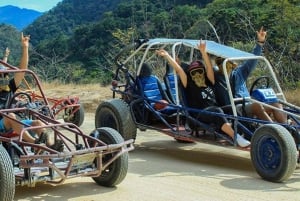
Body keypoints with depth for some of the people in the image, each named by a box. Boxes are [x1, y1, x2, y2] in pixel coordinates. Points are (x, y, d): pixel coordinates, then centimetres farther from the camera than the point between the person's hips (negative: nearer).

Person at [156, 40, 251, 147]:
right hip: (199, 115, -6)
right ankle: (236, 137, -51)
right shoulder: (189, 86, 13)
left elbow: (209, 67, 11)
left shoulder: (209, 83, 23)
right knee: (217, 112, -34)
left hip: (214, 112, 6)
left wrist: (203, 52, 0)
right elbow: (178, 69, 6)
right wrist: (167, 56, 1)